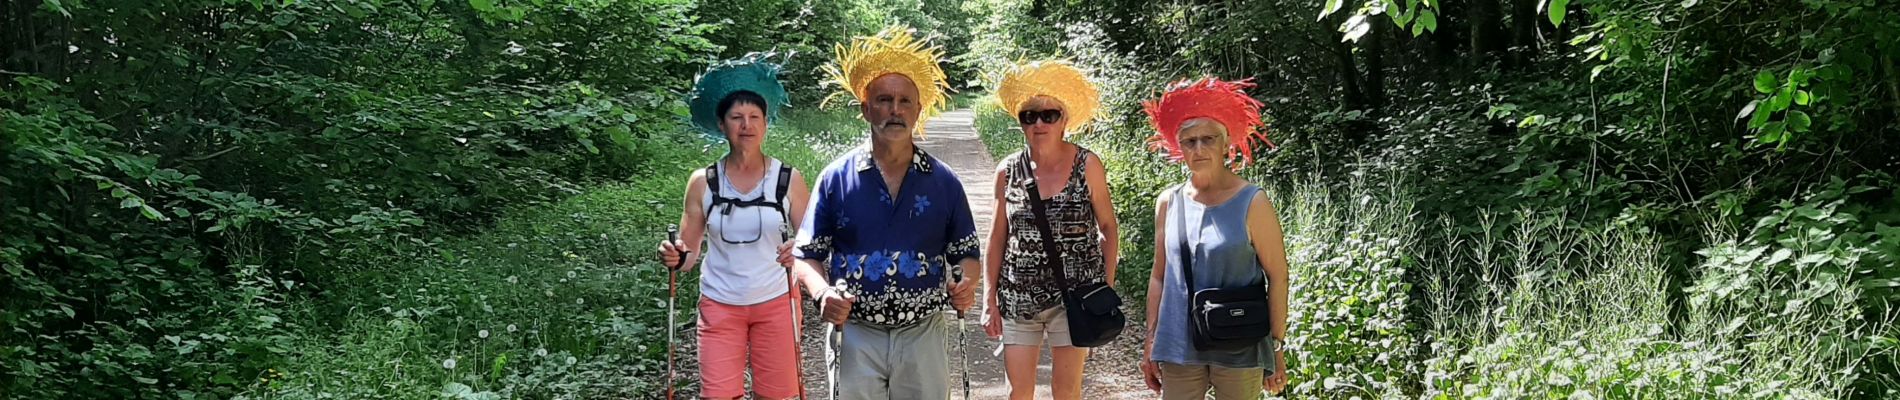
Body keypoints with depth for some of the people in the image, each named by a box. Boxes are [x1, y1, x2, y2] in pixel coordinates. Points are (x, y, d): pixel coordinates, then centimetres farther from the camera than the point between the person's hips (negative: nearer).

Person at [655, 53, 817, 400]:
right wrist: (675, 257, -16)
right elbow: (689, 250, 6)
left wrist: (799, 253, -21)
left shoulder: (788, 179, -2)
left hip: (775, 303, 0)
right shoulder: (703, 182, 0)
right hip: (719, 306, 0)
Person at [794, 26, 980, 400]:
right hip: (854, 335, -1)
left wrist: (965, 284, -11)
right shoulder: (835, 178, 0)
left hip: (923, 336, 1)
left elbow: (966, 253, 10)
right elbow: (809, 255, 3)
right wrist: (822, 292, -16)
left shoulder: (944, 182, 3)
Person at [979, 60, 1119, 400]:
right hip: (1018, 296, 2)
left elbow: (1108, 228, 2)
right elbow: (997, 238, 6)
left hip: (1074, 294, -2)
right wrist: (990, 299, 5)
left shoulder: (1087, 166, -6)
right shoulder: (1008, 171, 0)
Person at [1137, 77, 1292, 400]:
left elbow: (1277, 277, -5)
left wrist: (1277, 347, -6)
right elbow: (1159, 276, 11)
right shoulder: (1168, 203, 5)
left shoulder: (1252, 203, -6)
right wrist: (1150, 342, 10)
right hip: (1178, 347, 3)